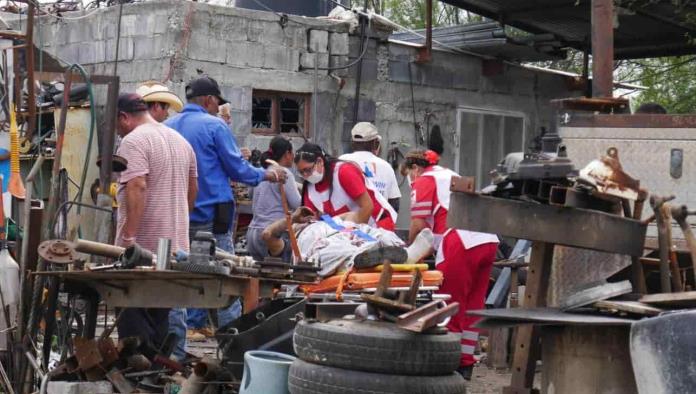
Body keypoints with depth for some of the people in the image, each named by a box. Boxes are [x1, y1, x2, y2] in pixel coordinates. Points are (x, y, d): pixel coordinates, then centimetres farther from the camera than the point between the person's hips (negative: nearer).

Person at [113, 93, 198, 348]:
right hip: (175, 245, 8)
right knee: (160, 315, 14)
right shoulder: (181, 140, 16)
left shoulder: (133, 141, -10)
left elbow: (137, 188, -21)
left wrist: (129, 237, -23)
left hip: (143, 244, -8)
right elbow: (193, 190, 21)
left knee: (134, 318, -3)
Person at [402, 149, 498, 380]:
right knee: (473, 305, 12)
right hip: (488, 240, 8)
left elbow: (418, 225, -2)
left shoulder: (423, 181, 5)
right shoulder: (452, 176, 30)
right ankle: (465, 364, 17)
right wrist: (431, 246, 27)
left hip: (461, 244, -8)